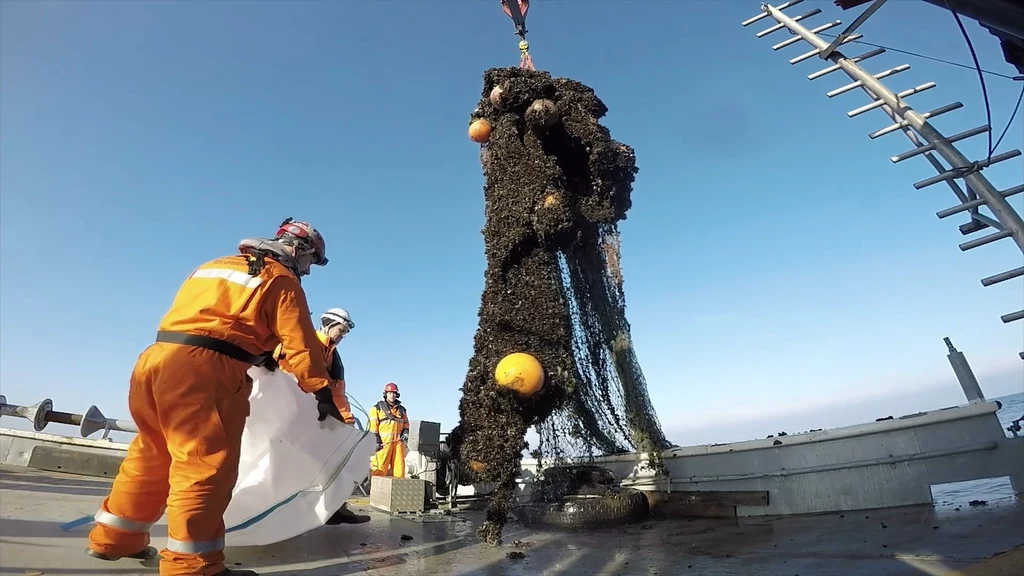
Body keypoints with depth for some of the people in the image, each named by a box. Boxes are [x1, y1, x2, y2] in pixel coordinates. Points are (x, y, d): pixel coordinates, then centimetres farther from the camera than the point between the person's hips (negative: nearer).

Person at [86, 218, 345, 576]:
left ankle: (115, 538, 34)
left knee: (152, 454, 21)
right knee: (208, 463, -4)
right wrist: (321, 391, 3)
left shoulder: (214, 265, 25)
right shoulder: (281, 281, 2)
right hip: (204, 370, -9)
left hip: (153, 359, 9)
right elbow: (300, 343, -4)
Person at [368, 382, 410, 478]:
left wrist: (405, 433, 5)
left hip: (399, 441, 5)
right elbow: (373, 425, -2)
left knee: (399, 466, 3)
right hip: (384, 441, -4)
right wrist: (376, 441, -10)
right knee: (380, 467, -9)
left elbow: (406, 424, 25)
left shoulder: (402, 409, 21)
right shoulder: (377, 408, 5)